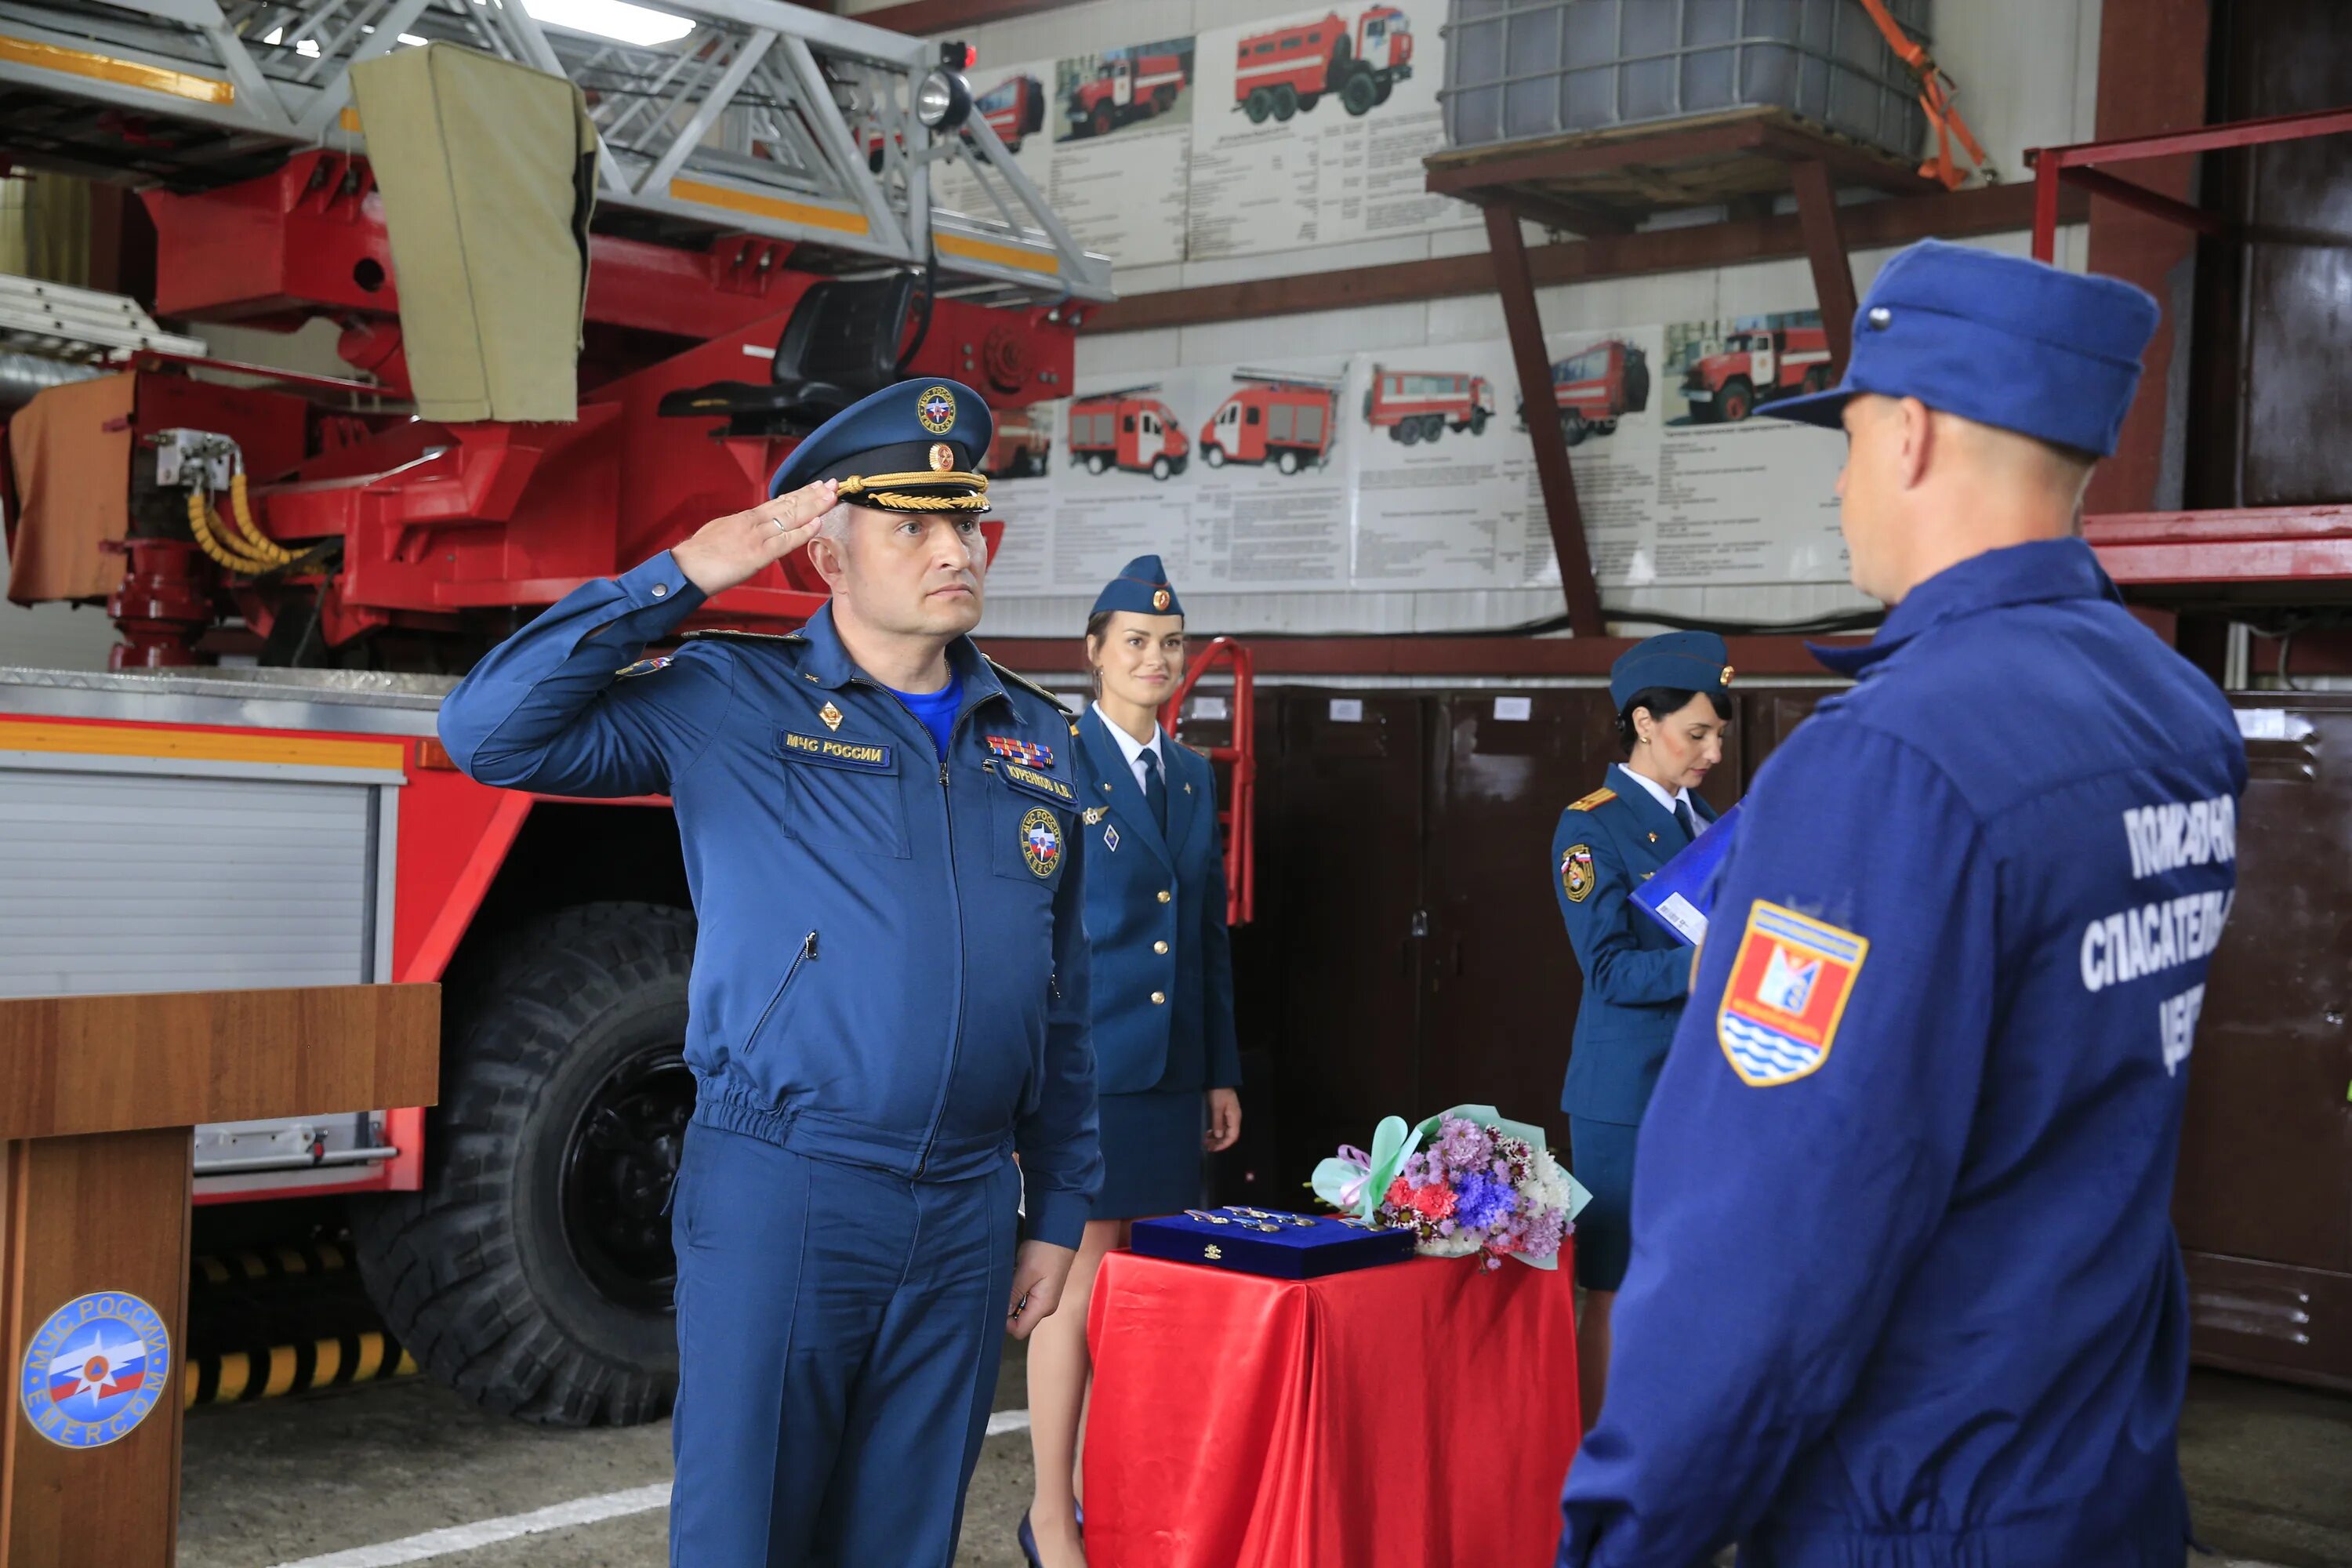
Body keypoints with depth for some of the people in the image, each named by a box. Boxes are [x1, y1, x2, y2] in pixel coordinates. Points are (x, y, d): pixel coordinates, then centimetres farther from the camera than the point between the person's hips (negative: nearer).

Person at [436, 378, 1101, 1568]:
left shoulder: (1037, 743, 11)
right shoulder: (727, 700, -1)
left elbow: (1062, 1006, 14)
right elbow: (489, 734, -10)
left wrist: (1059, 1213, 13)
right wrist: (678, 578, -11)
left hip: (966, 1214, 4)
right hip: (778, 1198, -4)